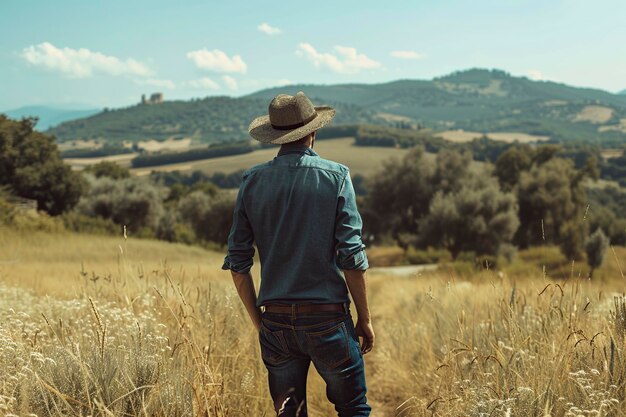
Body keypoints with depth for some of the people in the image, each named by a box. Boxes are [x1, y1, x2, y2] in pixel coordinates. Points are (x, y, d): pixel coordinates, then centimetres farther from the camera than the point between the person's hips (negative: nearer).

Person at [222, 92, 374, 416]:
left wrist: (259, 322, 14)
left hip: (275, 320, 3)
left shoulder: (253, 181, 3)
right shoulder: (335, 176, -5)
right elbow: (351, 256, -9)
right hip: (327, 317, -3)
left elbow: (237, 262, 4)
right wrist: (365, 319, 1)